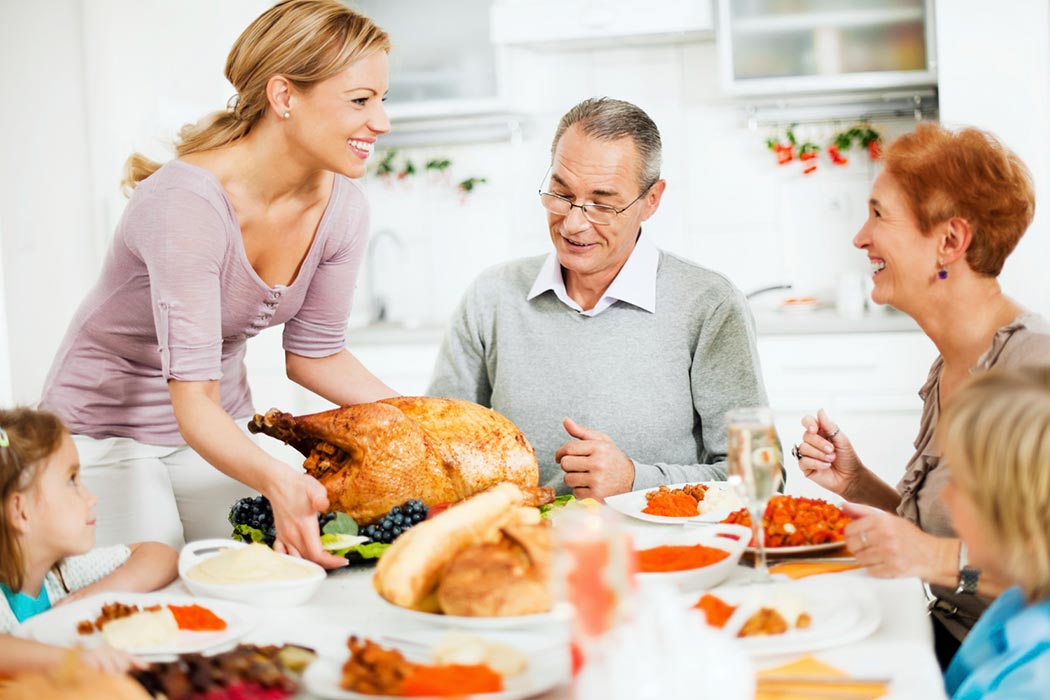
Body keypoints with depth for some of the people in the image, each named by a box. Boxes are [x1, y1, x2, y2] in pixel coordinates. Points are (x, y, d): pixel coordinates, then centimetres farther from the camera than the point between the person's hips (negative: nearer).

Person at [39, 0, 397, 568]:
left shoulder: (342, 208, -13)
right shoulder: (188, 202, -32)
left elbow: (314, 355, 0)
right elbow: (193, 400, -37)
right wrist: (276, 480, -54)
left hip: (222, 426, 6)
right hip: (106, 429, -6)